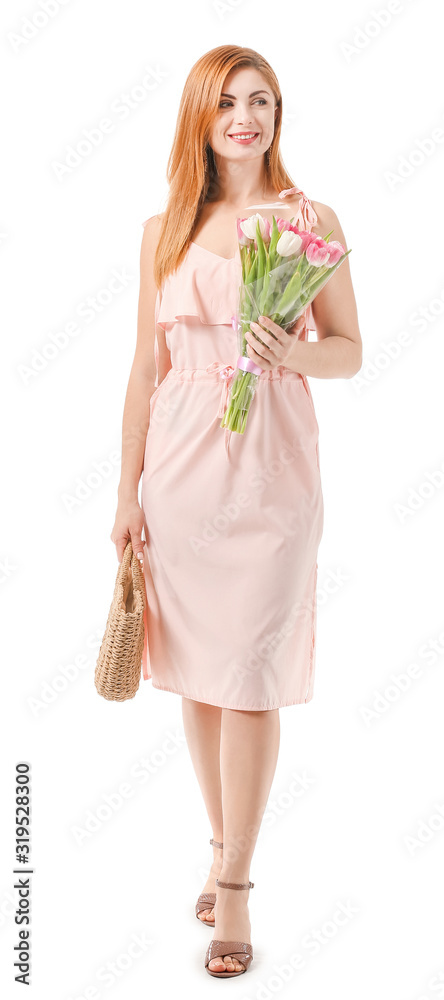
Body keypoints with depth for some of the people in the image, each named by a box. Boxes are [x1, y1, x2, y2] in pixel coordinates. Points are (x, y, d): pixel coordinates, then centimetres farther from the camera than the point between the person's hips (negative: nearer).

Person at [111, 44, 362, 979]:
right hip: (180, 462, 3)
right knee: (196, 672, 10)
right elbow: (146, 367, 8)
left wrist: (295, 353, -18)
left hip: (271, 461, -3)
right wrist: (128, 491, 6)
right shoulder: (164, 231, 8)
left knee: (250, 678, -3)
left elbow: (351, 351, 4)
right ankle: (225, 847, 29)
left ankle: (235, 886, 9)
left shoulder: (311, 220, 2)